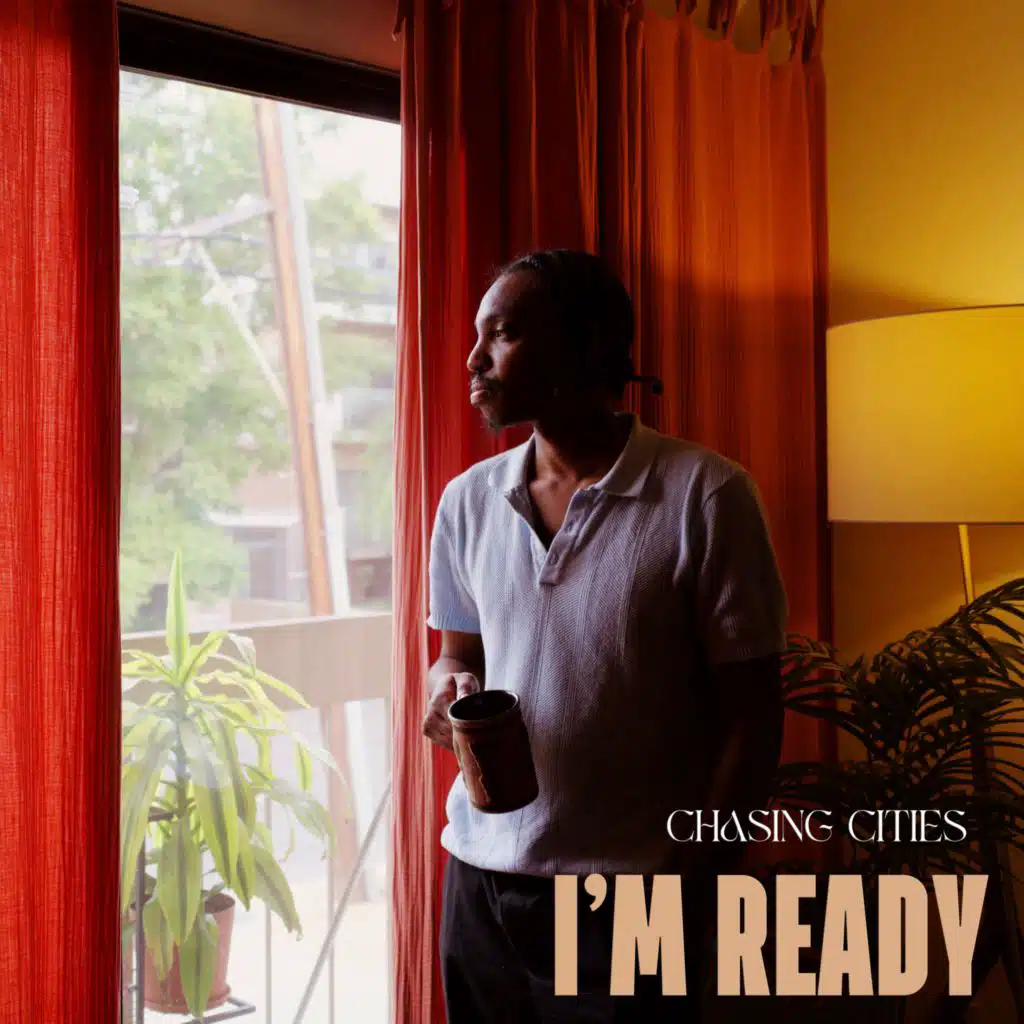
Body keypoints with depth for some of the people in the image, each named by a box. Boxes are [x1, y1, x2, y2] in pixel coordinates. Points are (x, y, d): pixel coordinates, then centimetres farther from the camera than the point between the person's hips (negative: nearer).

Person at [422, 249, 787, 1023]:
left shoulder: (705, 495, -11)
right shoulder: (468, 501, 5)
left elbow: (749, 712, -7)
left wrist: (696, 880, -9)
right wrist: (452, 686, -6)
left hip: (628, 894, -4)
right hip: (481, 873, 5)